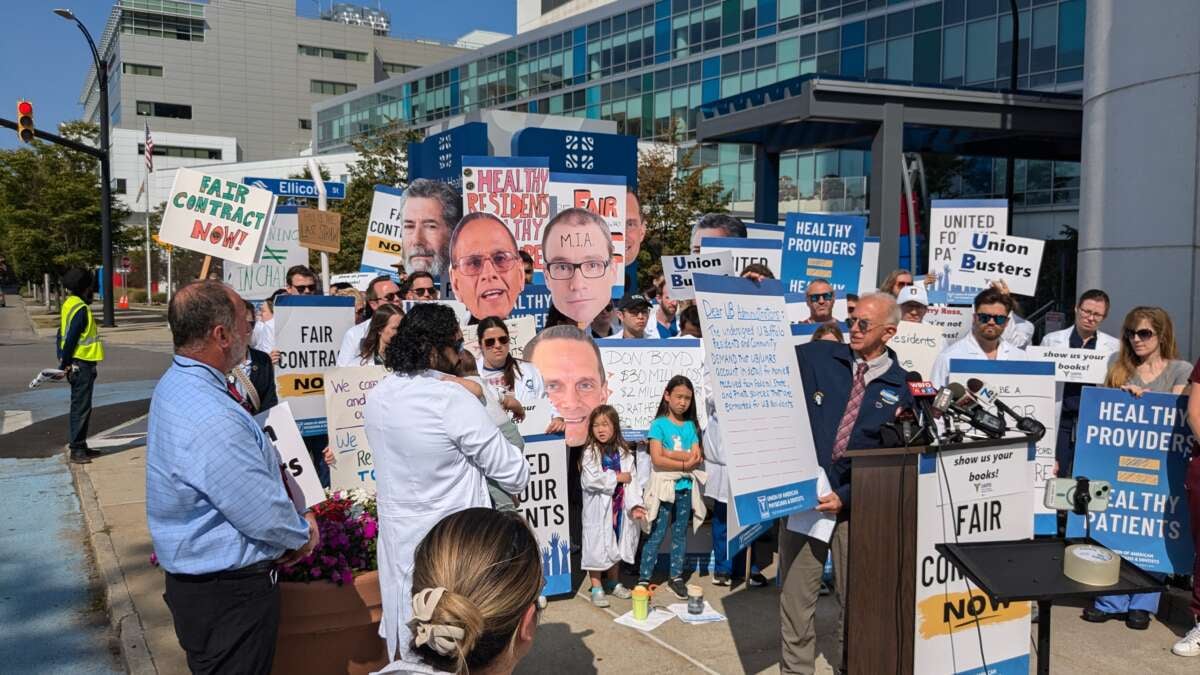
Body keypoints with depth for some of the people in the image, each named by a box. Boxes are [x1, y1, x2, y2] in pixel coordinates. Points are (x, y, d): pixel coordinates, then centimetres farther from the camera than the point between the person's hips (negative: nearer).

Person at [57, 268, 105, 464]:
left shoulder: (69, 304, 12)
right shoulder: (81, 309, -17)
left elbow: (62, 335, 14)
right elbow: (71, 338, -21)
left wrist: (63, 360, 13)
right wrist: (65, 363, -15)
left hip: (76, 364, 10)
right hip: (82, 364, -10)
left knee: (80, 406, 16)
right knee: (81, 407, -5)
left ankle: (79, 445, 23)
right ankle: (76, 449, -1)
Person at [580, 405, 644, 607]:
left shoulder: (624, 453, 2)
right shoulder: (590, 453, -9)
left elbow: (631, 481, -4)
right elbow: (590, 480, -21)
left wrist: (634, 505, -17)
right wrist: (617, 477, -15)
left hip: (619, 508, 4)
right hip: (598, 509, -4)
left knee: (617, 546, 17)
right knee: (597, 547, 1)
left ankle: (613, 582, 35)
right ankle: (596, 588, 14)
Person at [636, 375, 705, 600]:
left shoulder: (691, 425, 7)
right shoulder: (659, 424, -6)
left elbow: (697, 457, -5)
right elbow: (657, 459, -16)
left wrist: (670, 452, -14)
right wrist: (685, 463, -12)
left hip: (685, 488, 4)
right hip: (663, 486, -4)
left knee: (680, 533, 12)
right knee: (657, 535, -1)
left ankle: (676, 577, 24)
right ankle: (644, 579, 7)